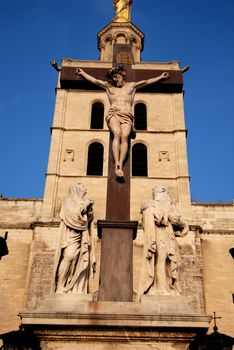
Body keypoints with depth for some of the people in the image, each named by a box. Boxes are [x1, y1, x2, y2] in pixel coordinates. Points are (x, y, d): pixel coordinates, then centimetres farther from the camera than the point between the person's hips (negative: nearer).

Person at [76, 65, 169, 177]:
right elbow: (95, 80, 34)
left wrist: (160, 77, 34)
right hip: (113, 114, 0)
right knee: (117, 134, -31)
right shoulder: (109, 87, 30)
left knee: (124, 136, -30)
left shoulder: (131, 86, 31)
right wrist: (82, 73, 37)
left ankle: (120, 164, -46)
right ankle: (117, 164, -46)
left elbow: (146, 82, 33)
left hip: (127, 115, 0)